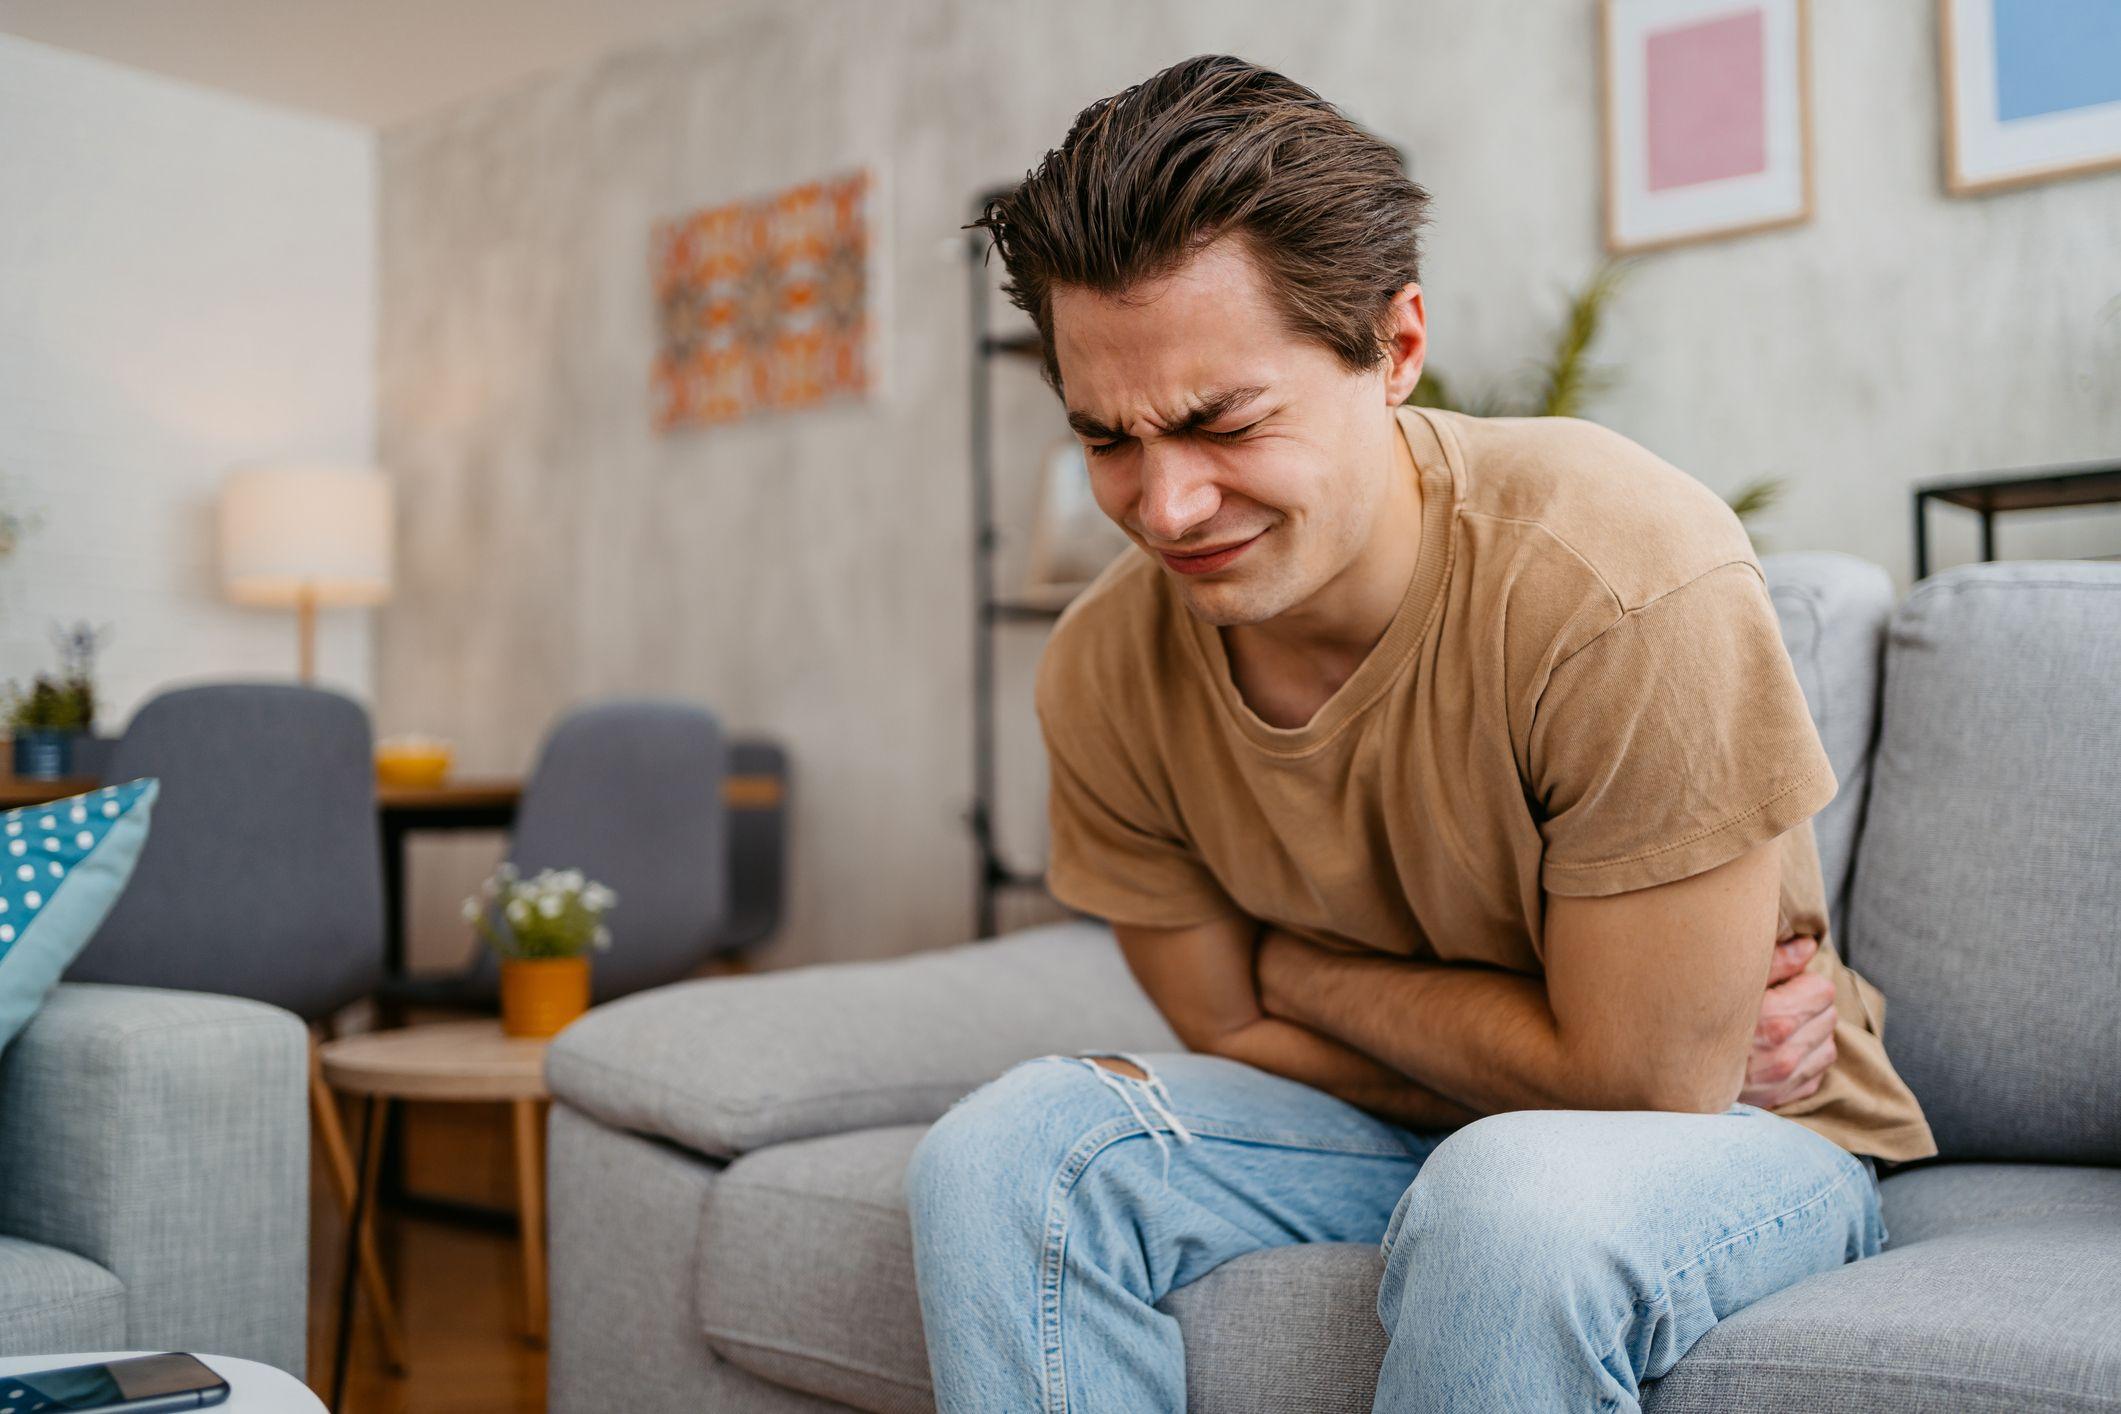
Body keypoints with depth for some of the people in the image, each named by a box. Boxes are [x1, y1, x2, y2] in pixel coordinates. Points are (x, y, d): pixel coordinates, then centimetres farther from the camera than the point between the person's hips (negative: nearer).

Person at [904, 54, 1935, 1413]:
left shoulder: (1627, 581, -29)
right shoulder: (1104, 675, -13)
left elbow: (1643, 1082, -24)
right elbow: (1238, 1037, -5)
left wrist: (1306, 971, -11)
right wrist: (1623, 1067, -16)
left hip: (1738, 1135, -4)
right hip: (1391, 1121, 5)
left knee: (1510, 1207, -37)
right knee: (1002, 1153, -17)